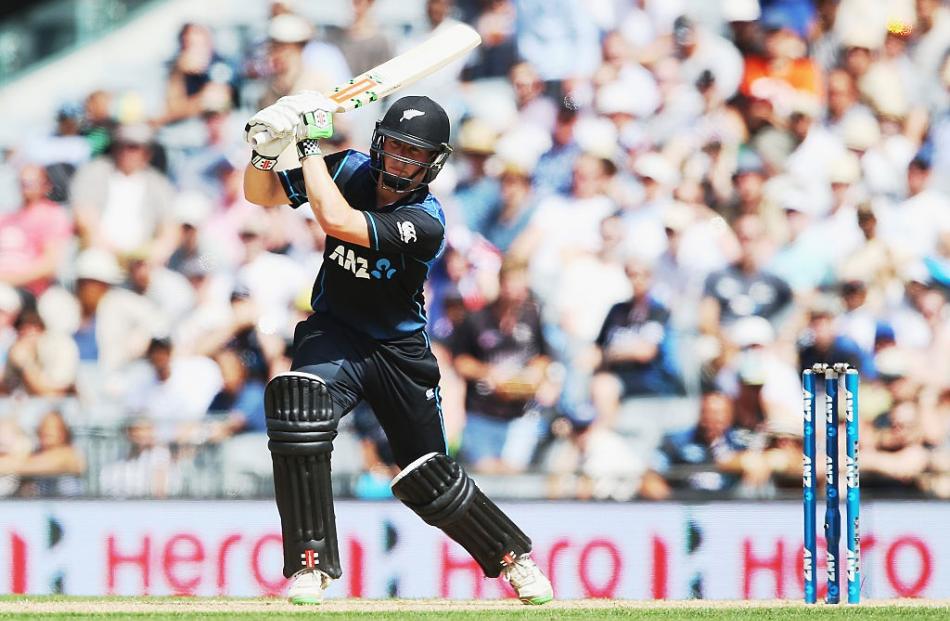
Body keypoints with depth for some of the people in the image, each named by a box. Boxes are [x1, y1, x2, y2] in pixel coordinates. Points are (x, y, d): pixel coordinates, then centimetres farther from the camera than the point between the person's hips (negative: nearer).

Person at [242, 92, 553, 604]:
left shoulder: (425, 222, -23)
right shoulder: (351, 170, -7)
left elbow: (337, 221, -34)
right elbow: (261, 193, -3)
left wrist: (310, 144, -27)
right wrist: (265, 149, -24)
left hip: (399, 351, -2)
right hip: (333, 333, 2)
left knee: (428, 480, 3)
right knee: (296, 400, -30)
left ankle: (512, 556, 33)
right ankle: (311, 564, -24)